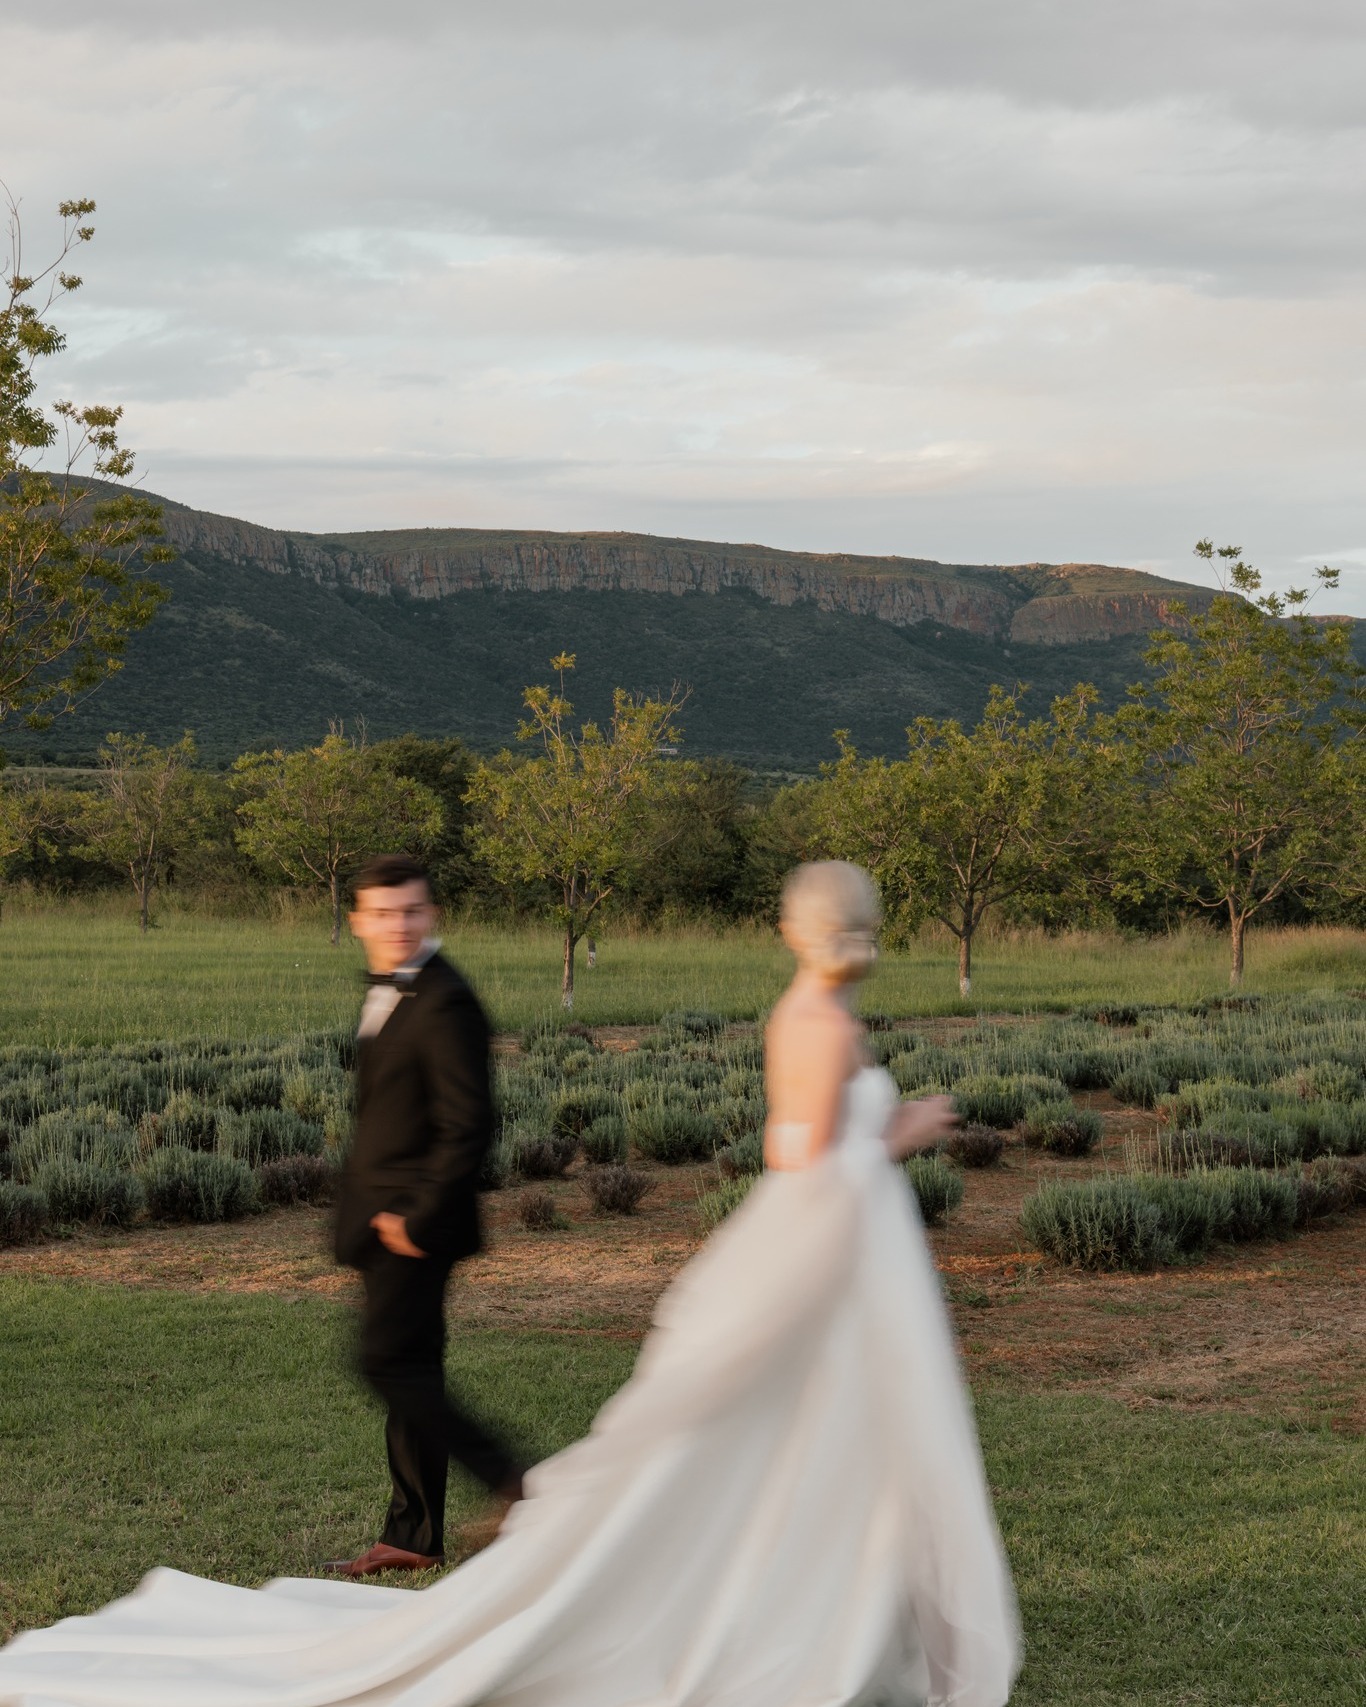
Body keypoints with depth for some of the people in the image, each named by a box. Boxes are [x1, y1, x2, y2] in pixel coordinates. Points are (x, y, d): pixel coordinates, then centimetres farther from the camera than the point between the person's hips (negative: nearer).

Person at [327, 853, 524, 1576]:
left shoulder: (443, 1005, -18)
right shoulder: (387, 992, 11)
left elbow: (468, 1126, -21)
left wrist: (419, 1218, -19)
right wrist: (367, 1206, 13)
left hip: (416, 1223, -9)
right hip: (385, 1219, 9)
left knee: (389, 1363, -9)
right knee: (409, 1370, 12)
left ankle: (507, 1482, -2)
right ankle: (413, 1537, 18)